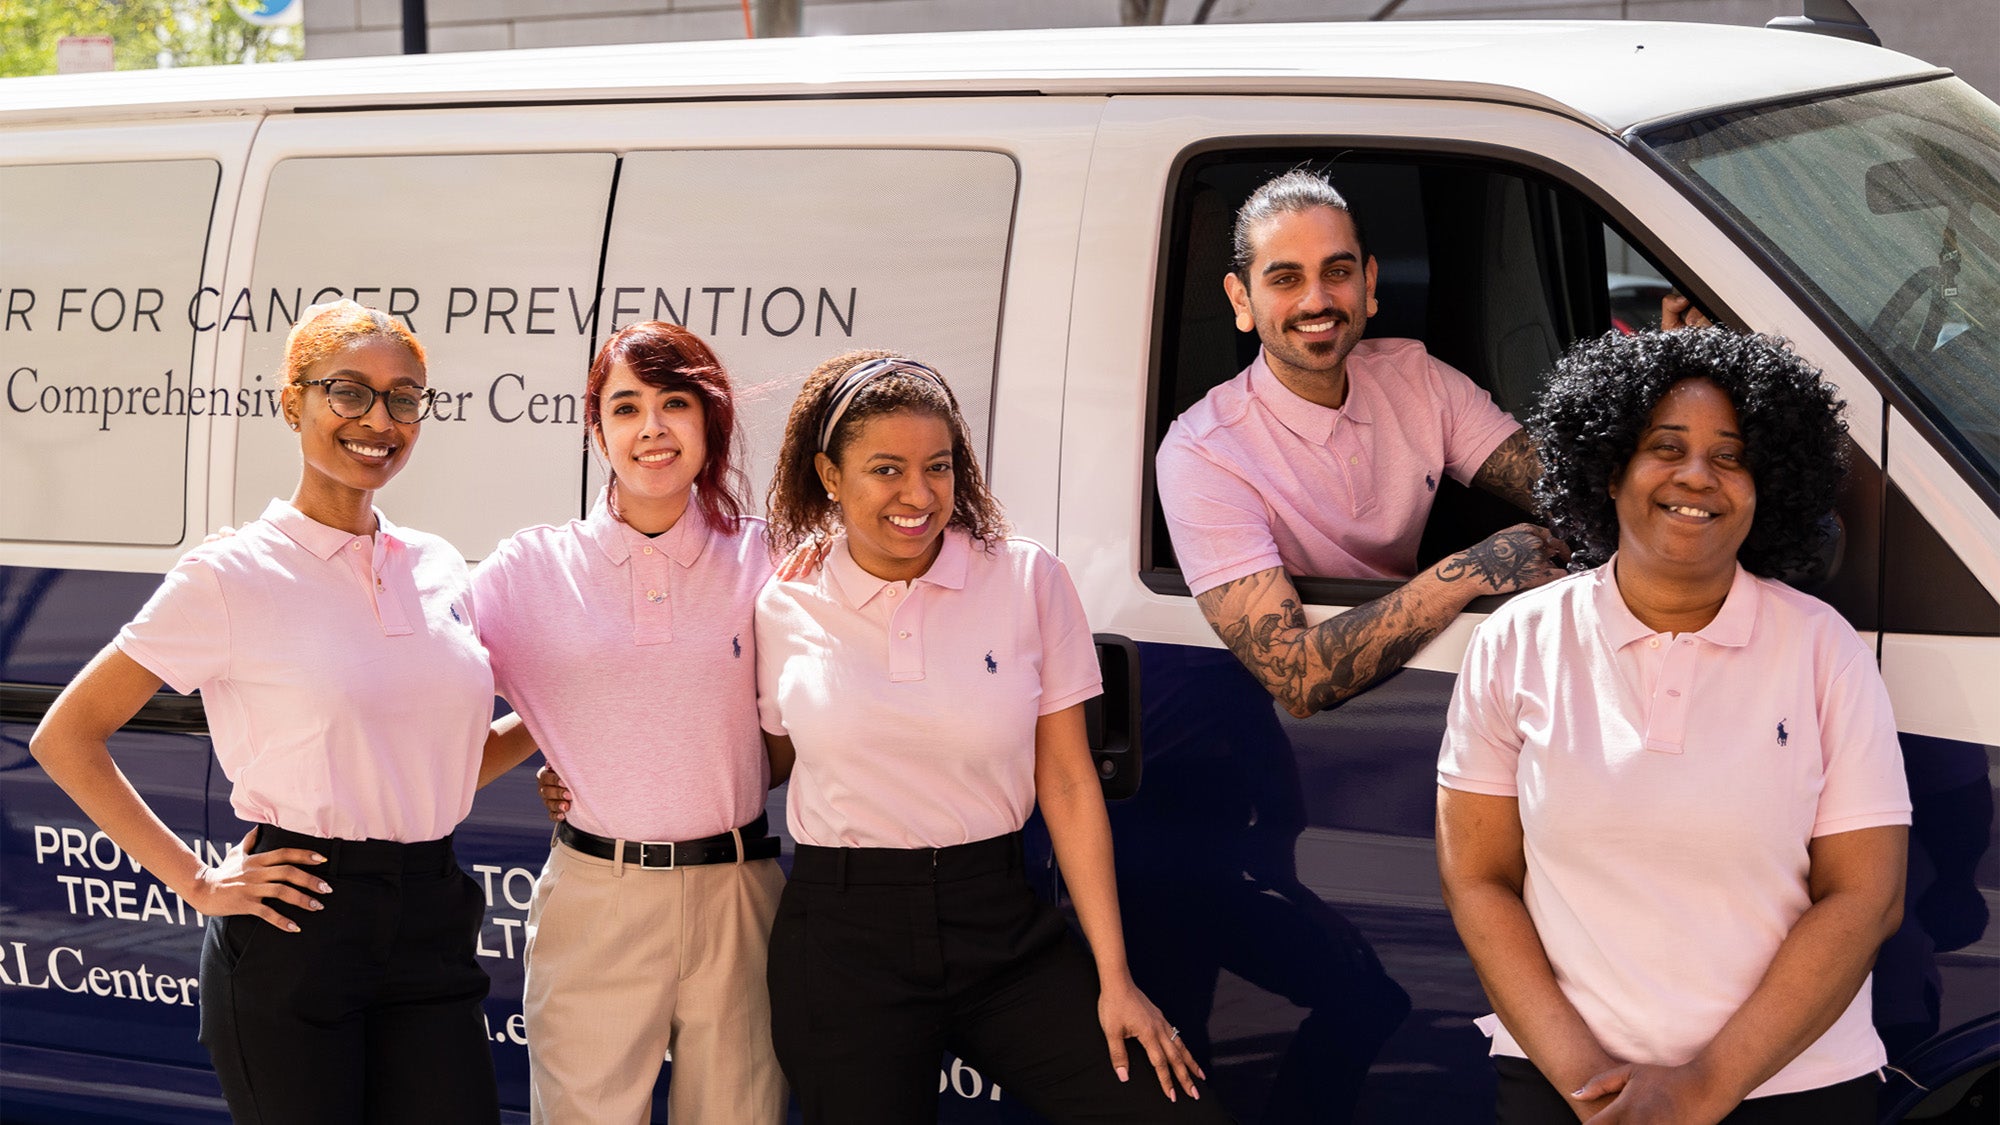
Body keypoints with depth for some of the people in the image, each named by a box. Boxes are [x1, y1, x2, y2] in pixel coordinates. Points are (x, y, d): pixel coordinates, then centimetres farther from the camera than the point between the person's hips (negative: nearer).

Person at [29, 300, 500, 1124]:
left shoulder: (439, 568, 11)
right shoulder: (232, 577, -6)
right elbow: (66, 738, -4)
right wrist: (194, 881, -7)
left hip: (430, 925, 5)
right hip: (295, 933, -5)